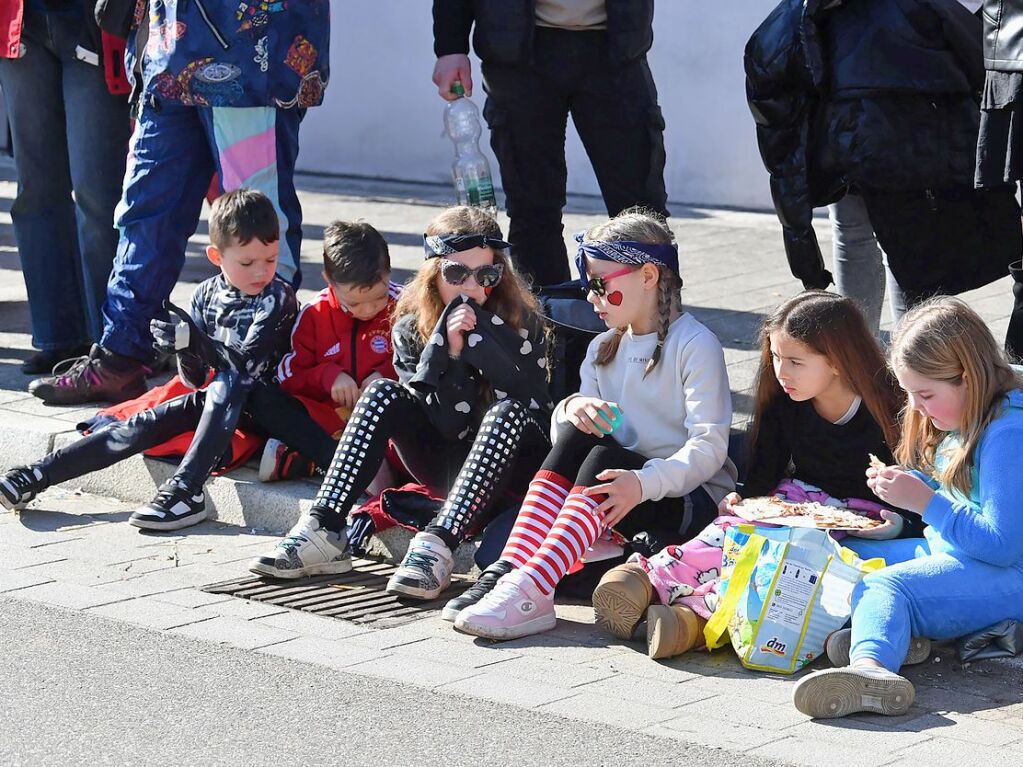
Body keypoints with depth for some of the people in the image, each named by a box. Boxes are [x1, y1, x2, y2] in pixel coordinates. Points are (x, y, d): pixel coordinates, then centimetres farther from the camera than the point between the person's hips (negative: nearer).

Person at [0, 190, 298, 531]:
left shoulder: (278, 297, -14)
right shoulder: (207, 294, 2)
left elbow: (247, 363, -25)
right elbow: (195, 378, 2)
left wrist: (193, 340, -35)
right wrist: (185, 349, -21)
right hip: (215, 399, 6)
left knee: (229, 382, -36)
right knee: (144, 426, -10)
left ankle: (185, 491, -42)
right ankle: (39, 475, -8)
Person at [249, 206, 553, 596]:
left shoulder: (520, 322, -9)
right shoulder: (412, 329, -3)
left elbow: (529, 403, -23)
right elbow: (444, 423, -11)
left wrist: (477, 331, -24)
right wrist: (448, 347, -25)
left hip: (509, 465, -3)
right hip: (445, 463, 3)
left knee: (508, 410, -34)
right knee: (383, 393, -19)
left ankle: (436, 545, -48)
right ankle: (324, 532, -30)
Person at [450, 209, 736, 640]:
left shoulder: (696, 346, -7)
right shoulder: (603, 350, 15)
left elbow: (709, 448, -18)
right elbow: (564, 434, 9)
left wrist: (644, 483, -34)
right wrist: (571, 408, -16)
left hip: (693, 499, -6)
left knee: (602, 455, -31)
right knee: (575, 433, -22)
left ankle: (530, 593, -47)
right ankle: (509, 570, -37)